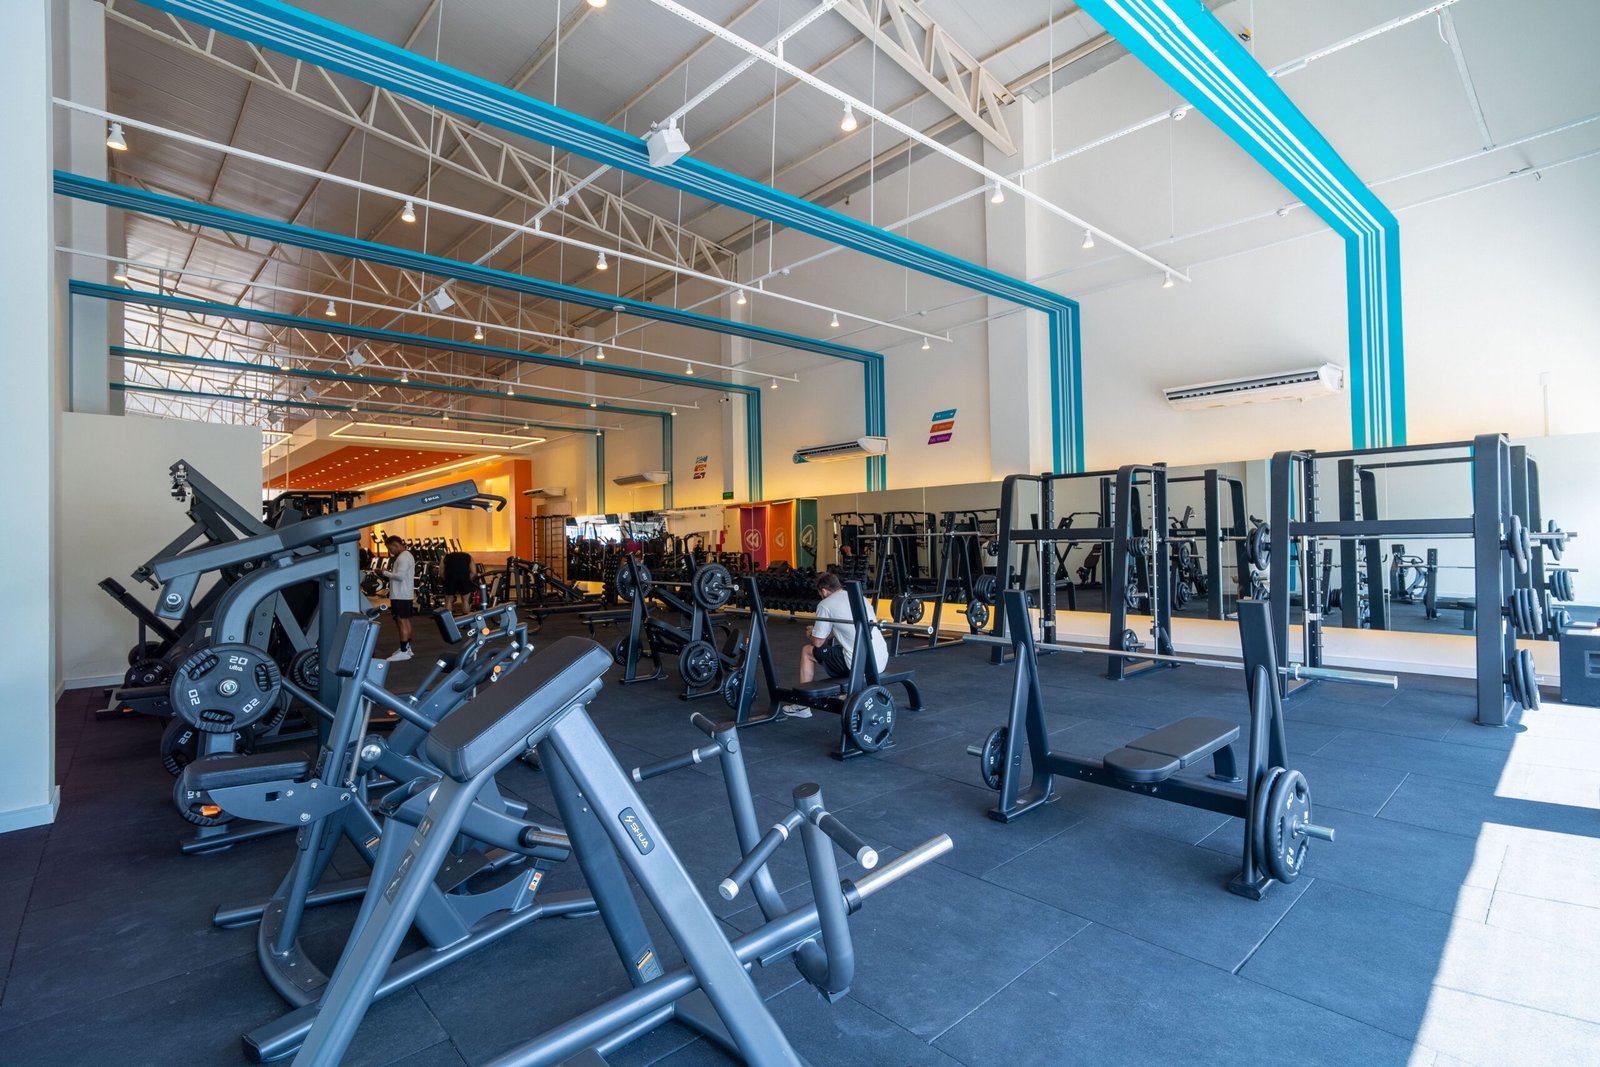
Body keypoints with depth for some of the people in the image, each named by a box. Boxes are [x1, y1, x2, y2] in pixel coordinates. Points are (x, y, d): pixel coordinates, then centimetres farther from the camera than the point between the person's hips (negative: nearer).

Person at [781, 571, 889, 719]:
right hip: (883, 661, 7)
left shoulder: (825, 604, -2)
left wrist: (815, 634, 24)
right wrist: (832, 633, 37)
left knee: (807, 650, 12)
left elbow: (818, 643, 2)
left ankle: (803, 705, 17)